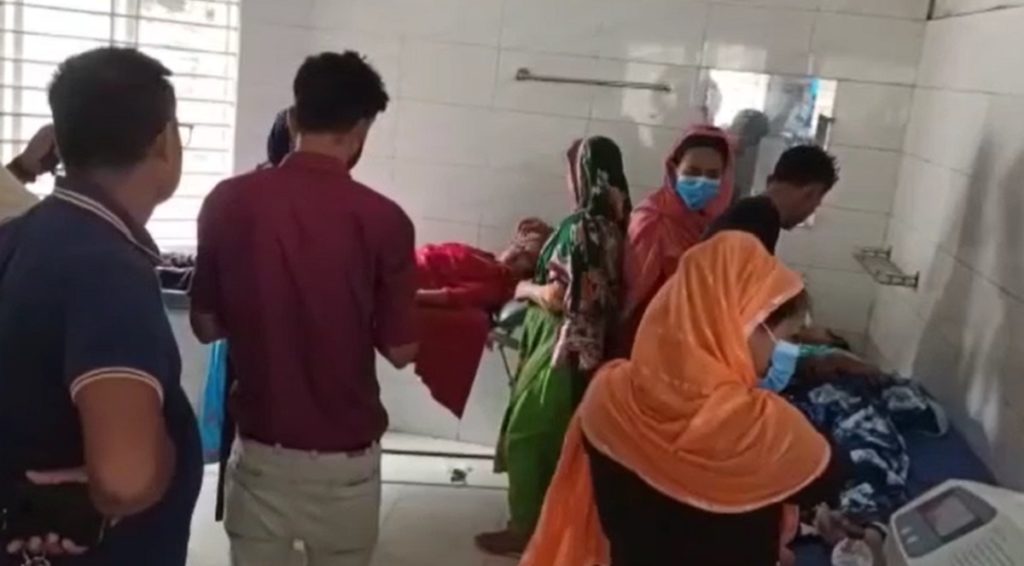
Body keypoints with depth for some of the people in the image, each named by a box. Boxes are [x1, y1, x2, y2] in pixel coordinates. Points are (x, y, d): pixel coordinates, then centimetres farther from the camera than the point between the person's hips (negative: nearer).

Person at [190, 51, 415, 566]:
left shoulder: (228, 201, -8)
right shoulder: (382, 219, -14)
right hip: (345, 457, -2)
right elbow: (400, 351, -8)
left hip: (260, 448, 2)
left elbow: (205, 326, 1)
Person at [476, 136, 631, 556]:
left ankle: (523, 530, 17)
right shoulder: (615, 226, 5)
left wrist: (526, 289, -3)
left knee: (524, 435, 6)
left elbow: (558, 298, -22)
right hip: (591, 347, 9)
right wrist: (545, 247, 15)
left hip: (562, 347, -9)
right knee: (555, 437, 20)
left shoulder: (581, 226, -21)